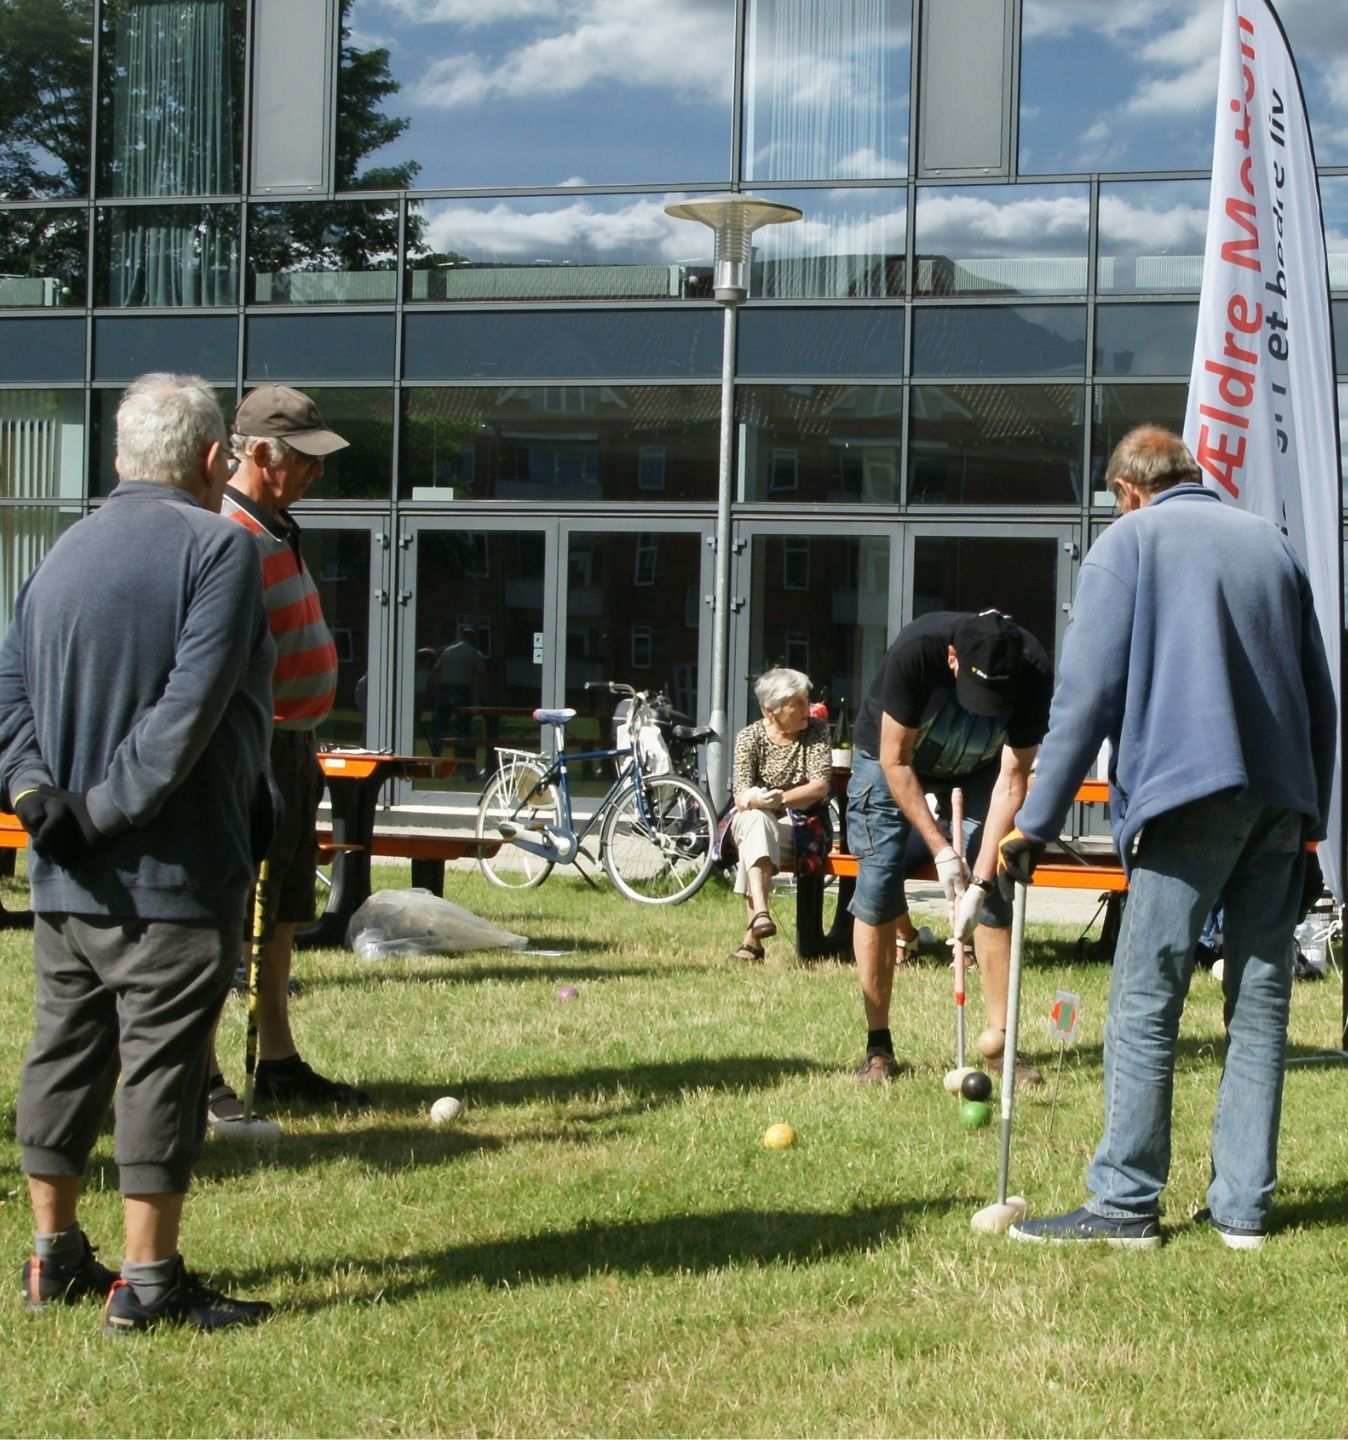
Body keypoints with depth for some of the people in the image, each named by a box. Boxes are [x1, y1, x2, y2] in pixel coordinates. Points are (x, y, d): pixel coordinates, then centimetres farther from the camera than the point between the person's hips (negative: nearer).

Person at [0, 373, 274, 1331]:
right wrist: (111, 810, -17)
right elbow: (190, 707, -20)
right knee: (163, 1068, -1)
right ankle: (148, 1280, 3)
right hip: (176, 874, -7)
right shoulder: (218, 548, -10)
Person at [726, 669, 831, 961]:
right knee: (755, 819, -36)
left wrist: (782, 798, -28)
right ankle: (760, 913, -52)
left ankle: (753, 936, -42)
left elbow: (820, 785, -12)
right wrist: (755, 800, -36)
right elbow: (741, 797, -11)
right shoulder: (749, 737, -1)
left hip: (803, 827, -1)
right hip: (754, 823, 1)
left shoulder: (816, 731, -1)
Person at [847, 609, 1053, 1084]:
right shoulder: (915, 651, -38)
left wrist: (981, 879, -30)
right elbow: (895, 760, -26)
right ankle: (878, 1045, -5)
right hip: (890, 757, -2)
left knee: (996, 897, -7)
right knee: (877, 890, -11)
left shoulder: (1034, 673, -31)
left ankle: (999, 1037, 1)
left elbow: (1011, 779, -26)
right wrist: (941, 849, -29)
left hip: (976, 769, 2)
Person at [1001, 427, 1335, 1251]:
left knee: (1146, 1006, -3)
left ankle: (1127, 1204, -3)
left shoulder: (1129, 542, 4)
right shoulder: (1270, 541, 19)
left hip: (1189, 796, -5)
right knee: (1260, 1005, 7)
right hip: (1280, 803, 5)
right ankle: (1245, 1206, 8)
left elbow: (1088, 695, -4)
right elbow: (1321, 698, 19)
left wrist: (1037, 823, -2)